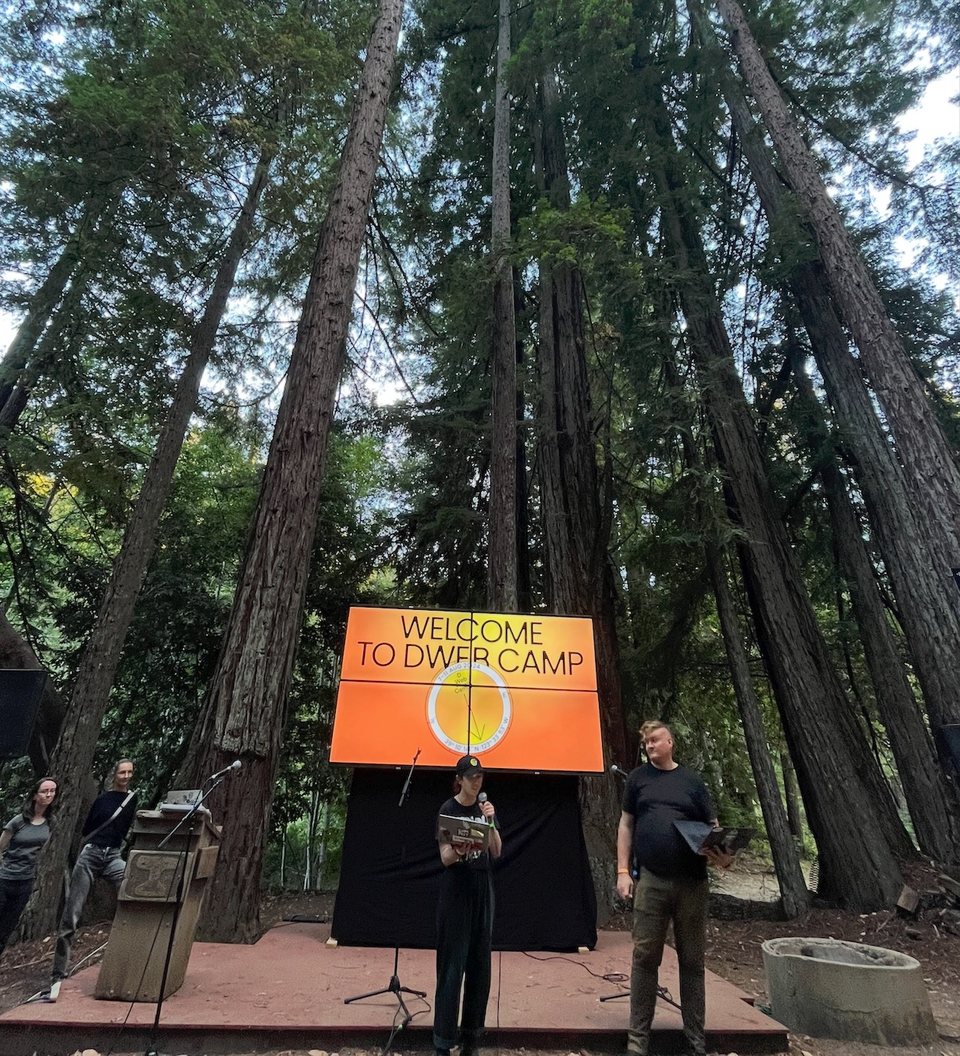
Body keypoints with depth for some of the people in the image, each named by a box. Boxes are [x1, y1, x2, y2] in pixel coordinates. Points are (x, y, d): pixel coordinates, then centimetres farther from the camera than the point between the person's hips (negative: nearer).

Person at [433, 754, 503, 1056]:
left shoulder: (485, 807, 2)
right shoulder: (448, 809, -11)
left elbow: (496, 851, -1)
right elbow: (444, 858, -12)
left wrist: (490, 822, -18)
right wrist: (458, 851, -34)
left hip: (482, 888, 5)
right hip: (455, 890, -4)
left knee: (479, 963, 11)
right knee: (452, 965, -2)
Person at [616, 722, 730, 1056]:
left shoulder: (691, 780, 6)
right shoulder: (638, 777, 6)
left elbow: (714, 827, 8)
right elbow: (626, 825, 7)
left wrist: (723, 854, -13)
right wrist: (623, 871, 0)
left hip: (692, 883, 1)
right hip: (650, 882, 0)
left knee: (692, 960, 10)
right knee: (645, 958, 4)